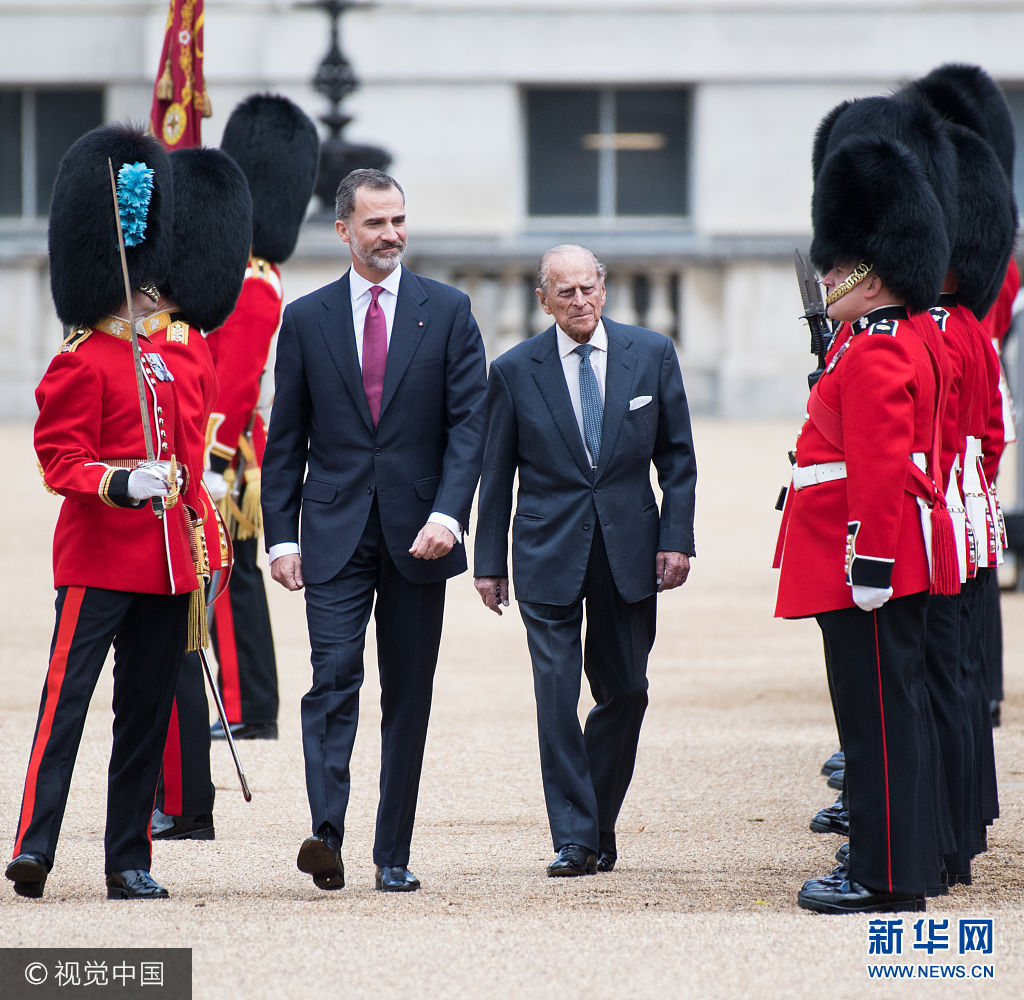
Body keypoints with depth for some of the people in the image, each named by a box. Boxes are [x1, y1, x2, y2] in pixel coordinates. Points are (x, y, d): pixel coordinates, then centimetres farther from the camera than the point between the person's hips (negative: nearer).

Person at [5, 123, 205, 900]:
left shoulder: (159, 364, 17)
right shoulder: (79, 366, -7)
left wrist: (195, 547, 19)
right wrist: (123, 484, -29)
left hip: (163, 566, 8)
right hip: (98, 563, -8)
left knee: (147, 712, 7)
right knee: (67, 699, -10)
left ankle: (130, 860, 11)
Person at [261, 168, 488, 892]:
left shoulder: (448, 311, 4)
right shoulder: (306, 319, 6)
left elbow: (470, 420, -2)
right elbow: (286, 438, 8)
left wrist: (447, 513, -15)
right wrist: (281, 536, 1)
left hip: (418, 532, 0)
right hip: (336, 532, 0)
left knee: (408, 696, 5)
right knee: (334, 678, -14)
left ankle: (394, 853, 12)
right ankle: (327, 834, -24)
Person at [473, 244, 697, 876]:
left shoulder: (652, 355, 2)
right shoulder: (515, 371, -1)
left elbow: (677, 456, 6)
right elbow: (496, 475, 5)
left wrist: (677, 539, -2)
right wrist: (490, 562, 4)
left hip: (629, 553, 2)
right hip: (548, 556, -2)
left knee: (626, 691, 6)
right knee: (558, 696, -8)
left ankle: (599, 824, 23)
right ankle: (575, 840, -4)